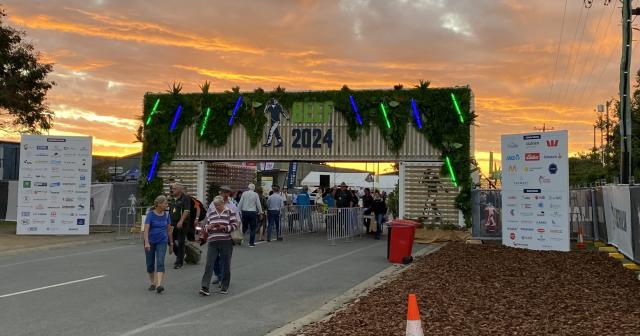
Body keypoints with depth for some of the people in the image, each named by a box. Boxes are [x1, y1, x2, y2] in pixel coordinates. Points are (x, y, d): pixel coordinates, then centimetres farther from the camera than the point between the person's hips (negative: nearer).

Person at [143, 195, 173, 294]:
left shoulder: (166, 215, 3)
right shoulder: (150, 214, -10)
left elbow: (169, 230, 12)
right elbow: (146, 229, -18)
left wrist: (171, 243, 14)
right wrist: (146, 243, -30)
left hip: (162, 242, 2)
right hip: (150, 242, -1)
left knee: (160, 263, -13)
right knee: (150, 264, 9)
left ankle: (159, 285, -21)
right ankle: (153, 283, 26)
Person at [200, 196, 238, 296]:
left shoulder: (229, 212, 4)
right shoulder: (210, 213, 14)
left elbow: (235, 225, -2)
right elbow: (206, 227, 17)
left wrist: (224, 227, -15)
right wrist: (208, 227, -6)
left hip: (226, 242, -2)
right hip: (212, 242, 2)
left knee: (226, 265, 5)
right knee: (209, 264, -6)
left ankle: (225, 287, 18)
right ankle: (205, 287, -9)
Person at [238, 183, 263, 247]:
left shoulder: (244, 193, 1)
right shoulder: (256, 194, -4)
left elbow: (240, 203, 2)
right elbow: (258, 204, 0)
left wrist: (239, 210, 10)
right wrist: (260, 211, 14)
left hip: (244, 212, 2)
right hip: (252, 212, -2)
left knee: (244, 227, 15)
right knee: (252, 229, 4)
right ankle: (251, 243, 4)